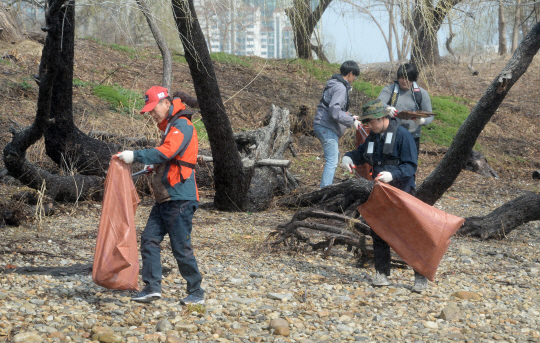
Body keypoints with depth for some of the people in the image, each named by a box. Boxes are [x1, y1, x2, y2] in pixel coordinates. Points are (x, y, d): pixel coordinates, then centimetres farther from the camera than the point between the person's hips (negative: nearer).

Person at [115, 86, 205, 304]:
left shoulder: (182, 126, -13)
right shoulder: (170, 127, 19)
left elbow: (166, 152, -27)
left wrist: (135, 156, -28)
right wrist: (153, 165, 16)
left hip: (180, 199, -10)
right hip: (164, 199, 10)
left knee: (181, 247, -5)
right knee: (149, 239, 3)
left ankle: (196, 292, 6)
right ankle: (152, 288, 5)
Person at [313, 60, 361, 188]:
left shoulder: (335, 84, 17)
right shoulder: (340, 88, -16)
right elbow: (335, 111, -25)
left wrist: (350, 116, 17)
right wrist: (351, 121, -17)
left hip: (323, 126, 11)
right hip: (326, 127, -11)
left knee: (334, 158, 21)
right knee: (332, 161, -14)